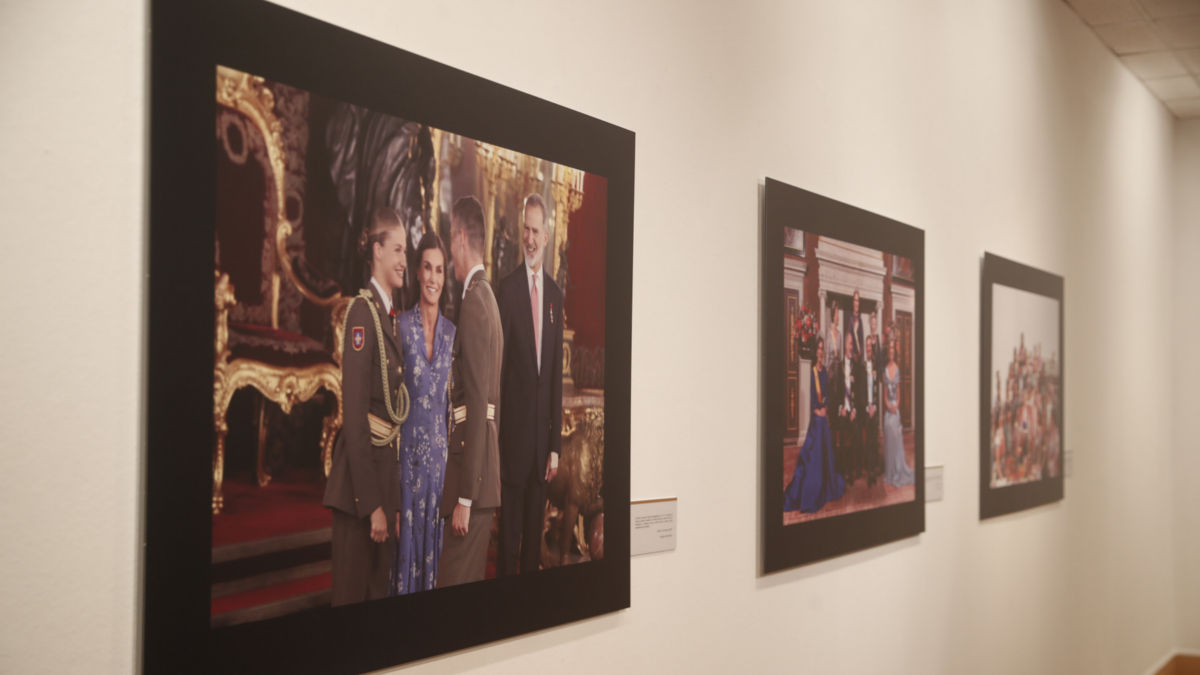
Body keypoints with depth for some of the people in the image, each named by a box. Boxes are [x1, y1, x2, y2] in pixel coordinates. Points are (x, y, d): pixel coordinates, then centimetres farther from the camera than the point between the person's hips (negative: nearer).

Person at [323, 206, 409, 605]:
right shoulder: (363, 311, -12)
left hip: (386, 473, 9)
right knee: (353, 594, -1)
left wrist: (389, 500, 16)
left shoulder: (389, 316, 15)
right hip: (359, 482, -9)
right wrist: (372, 504, -19)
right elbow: (354, 412, -18)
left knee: (379, 591, 14)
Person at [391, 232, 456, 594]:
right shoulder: (401, 326, -3)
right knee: (407, 541, 2)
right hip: (408, 450, -3)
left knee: (434, 542, 10)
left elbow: (453, 400, 11)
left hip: (440, 452, 3)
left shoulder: (451, 332, 7)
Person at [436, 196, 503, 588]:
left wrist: (464, 498, -20)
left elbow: (478, 404, -20)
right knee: (471, 578, 15)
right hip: (485, 469, 10)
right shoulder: (486, 297, 16)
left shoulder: (474, 301, -14)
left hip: (473, 471, -10)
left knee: (453, 581, -6)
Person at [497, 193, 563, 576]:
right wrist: (494, 440, -9)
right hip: (514, 428, -5)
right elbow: (497, 365, -8)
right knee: (510, 527, 2)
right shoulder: (507, 289, -7)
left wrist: (556, 443, 8)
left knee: (536, 525, 13)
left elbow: (557, 371, 11)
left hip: (542, 428, 5)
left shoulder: (555, 295, 9)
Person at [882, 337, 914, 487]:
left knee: (897, 436, 0)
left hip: (896, 407, -1)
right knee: (888, 436, 2)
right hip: (887, 408, 1)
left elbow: (899, 390, 2)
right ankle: (890, 471, 9)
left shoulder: (897, 369, 1)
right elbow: (884, 392, 3)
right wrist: (888, 405, -11)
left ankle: (899, 469, 8)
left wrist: (897, 405, -11)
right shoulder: (885, 370, 4)